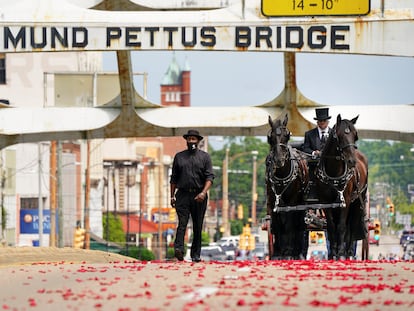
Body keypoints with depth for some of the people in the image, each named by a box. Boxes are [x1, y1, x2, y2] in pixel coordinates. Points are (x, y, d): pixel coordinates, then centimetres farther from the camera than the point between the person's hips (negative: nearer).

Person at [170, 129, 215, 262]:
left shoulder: (204, 157, 7)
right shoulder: (179, 156, 12)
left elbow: (210, 177, -2)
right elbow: (174, 178, 16)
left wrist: (203, 192, -17)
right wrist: (172, 196, 10)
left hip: (199, 196, 0)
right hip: (183, 195, 0)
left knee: (198, 226, 4)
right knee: (182, 223, -15)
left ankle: (196, 254, 10)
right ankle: (178, 249, -30)